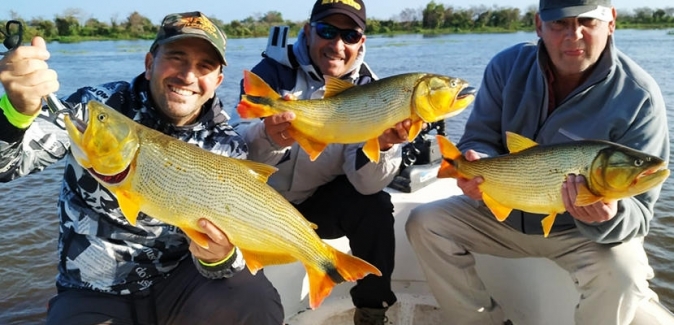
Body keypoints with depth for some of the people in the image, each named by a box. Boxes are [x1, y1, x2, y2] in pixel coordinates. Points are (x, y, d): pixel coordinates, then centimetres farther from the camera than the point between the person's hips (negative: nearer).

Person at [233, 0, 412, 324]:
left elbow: (365, 184, -19)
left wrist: (381, 146, -41)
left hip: (321, 201, 2)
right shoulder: (272, 72, -14)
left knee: (375, 207, -22)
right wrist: (269, 137, -50)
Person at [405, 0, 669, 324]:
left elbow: (636, 212, -21)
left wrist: (607, 216, -46)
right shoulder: (508, 66, -10)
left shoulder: (638, 97, -20)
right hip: (505, 212, 4)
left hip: (580, 231, -3)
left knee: (619, 275, -33)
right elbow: (479, 140, -6)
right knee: (424, 223, -9)